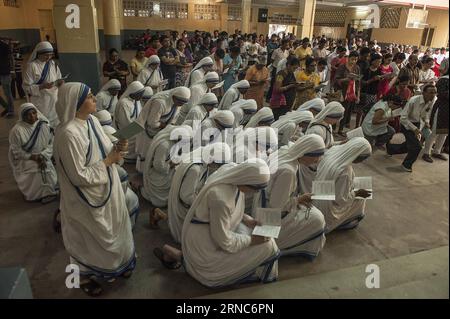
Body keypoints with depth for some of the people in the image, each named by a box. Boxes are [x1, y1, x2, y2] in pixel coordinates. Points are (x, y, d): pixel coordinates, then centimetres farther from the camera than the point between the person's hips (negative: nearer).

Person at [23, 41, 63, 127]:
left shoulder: (53, 64, 5)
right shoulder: (32, 66, -9)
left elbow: (58, 79, 14)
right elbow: (26, 87, -9)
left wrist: (59, 82, -10)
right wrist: (42, 86, -23)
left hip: (54, 100, 5)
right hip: (40, 102, -4)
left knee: (55, 124, 9)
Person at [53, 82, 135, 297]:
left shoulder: (92, 120, -3)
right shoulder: (68, 134, -29)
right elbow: (79, 176, -27)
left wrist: (116, 149, -12)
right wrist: (108, 162, -20)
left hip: (107, 189, 8)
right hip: (87, 198, -8)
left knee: (113, 229, 24)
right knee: (90, 237, 14)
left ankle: (115, 264, 49)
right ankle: (84, 275, 41)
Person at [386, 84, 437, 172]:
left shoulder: (432, 101, -10)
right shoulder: (413, 101, -29)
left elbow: (426, 113, 7)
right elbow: (403, 118, -27)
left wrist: (426, 122, -13)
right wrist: (414, 129, -31)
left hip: (417, 124, 7)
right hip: (407, 124, -7)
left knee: (409, 146, 17)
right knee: (416, 146, -13)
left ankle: (390, 147, 44)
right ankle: (407, 165, 12)